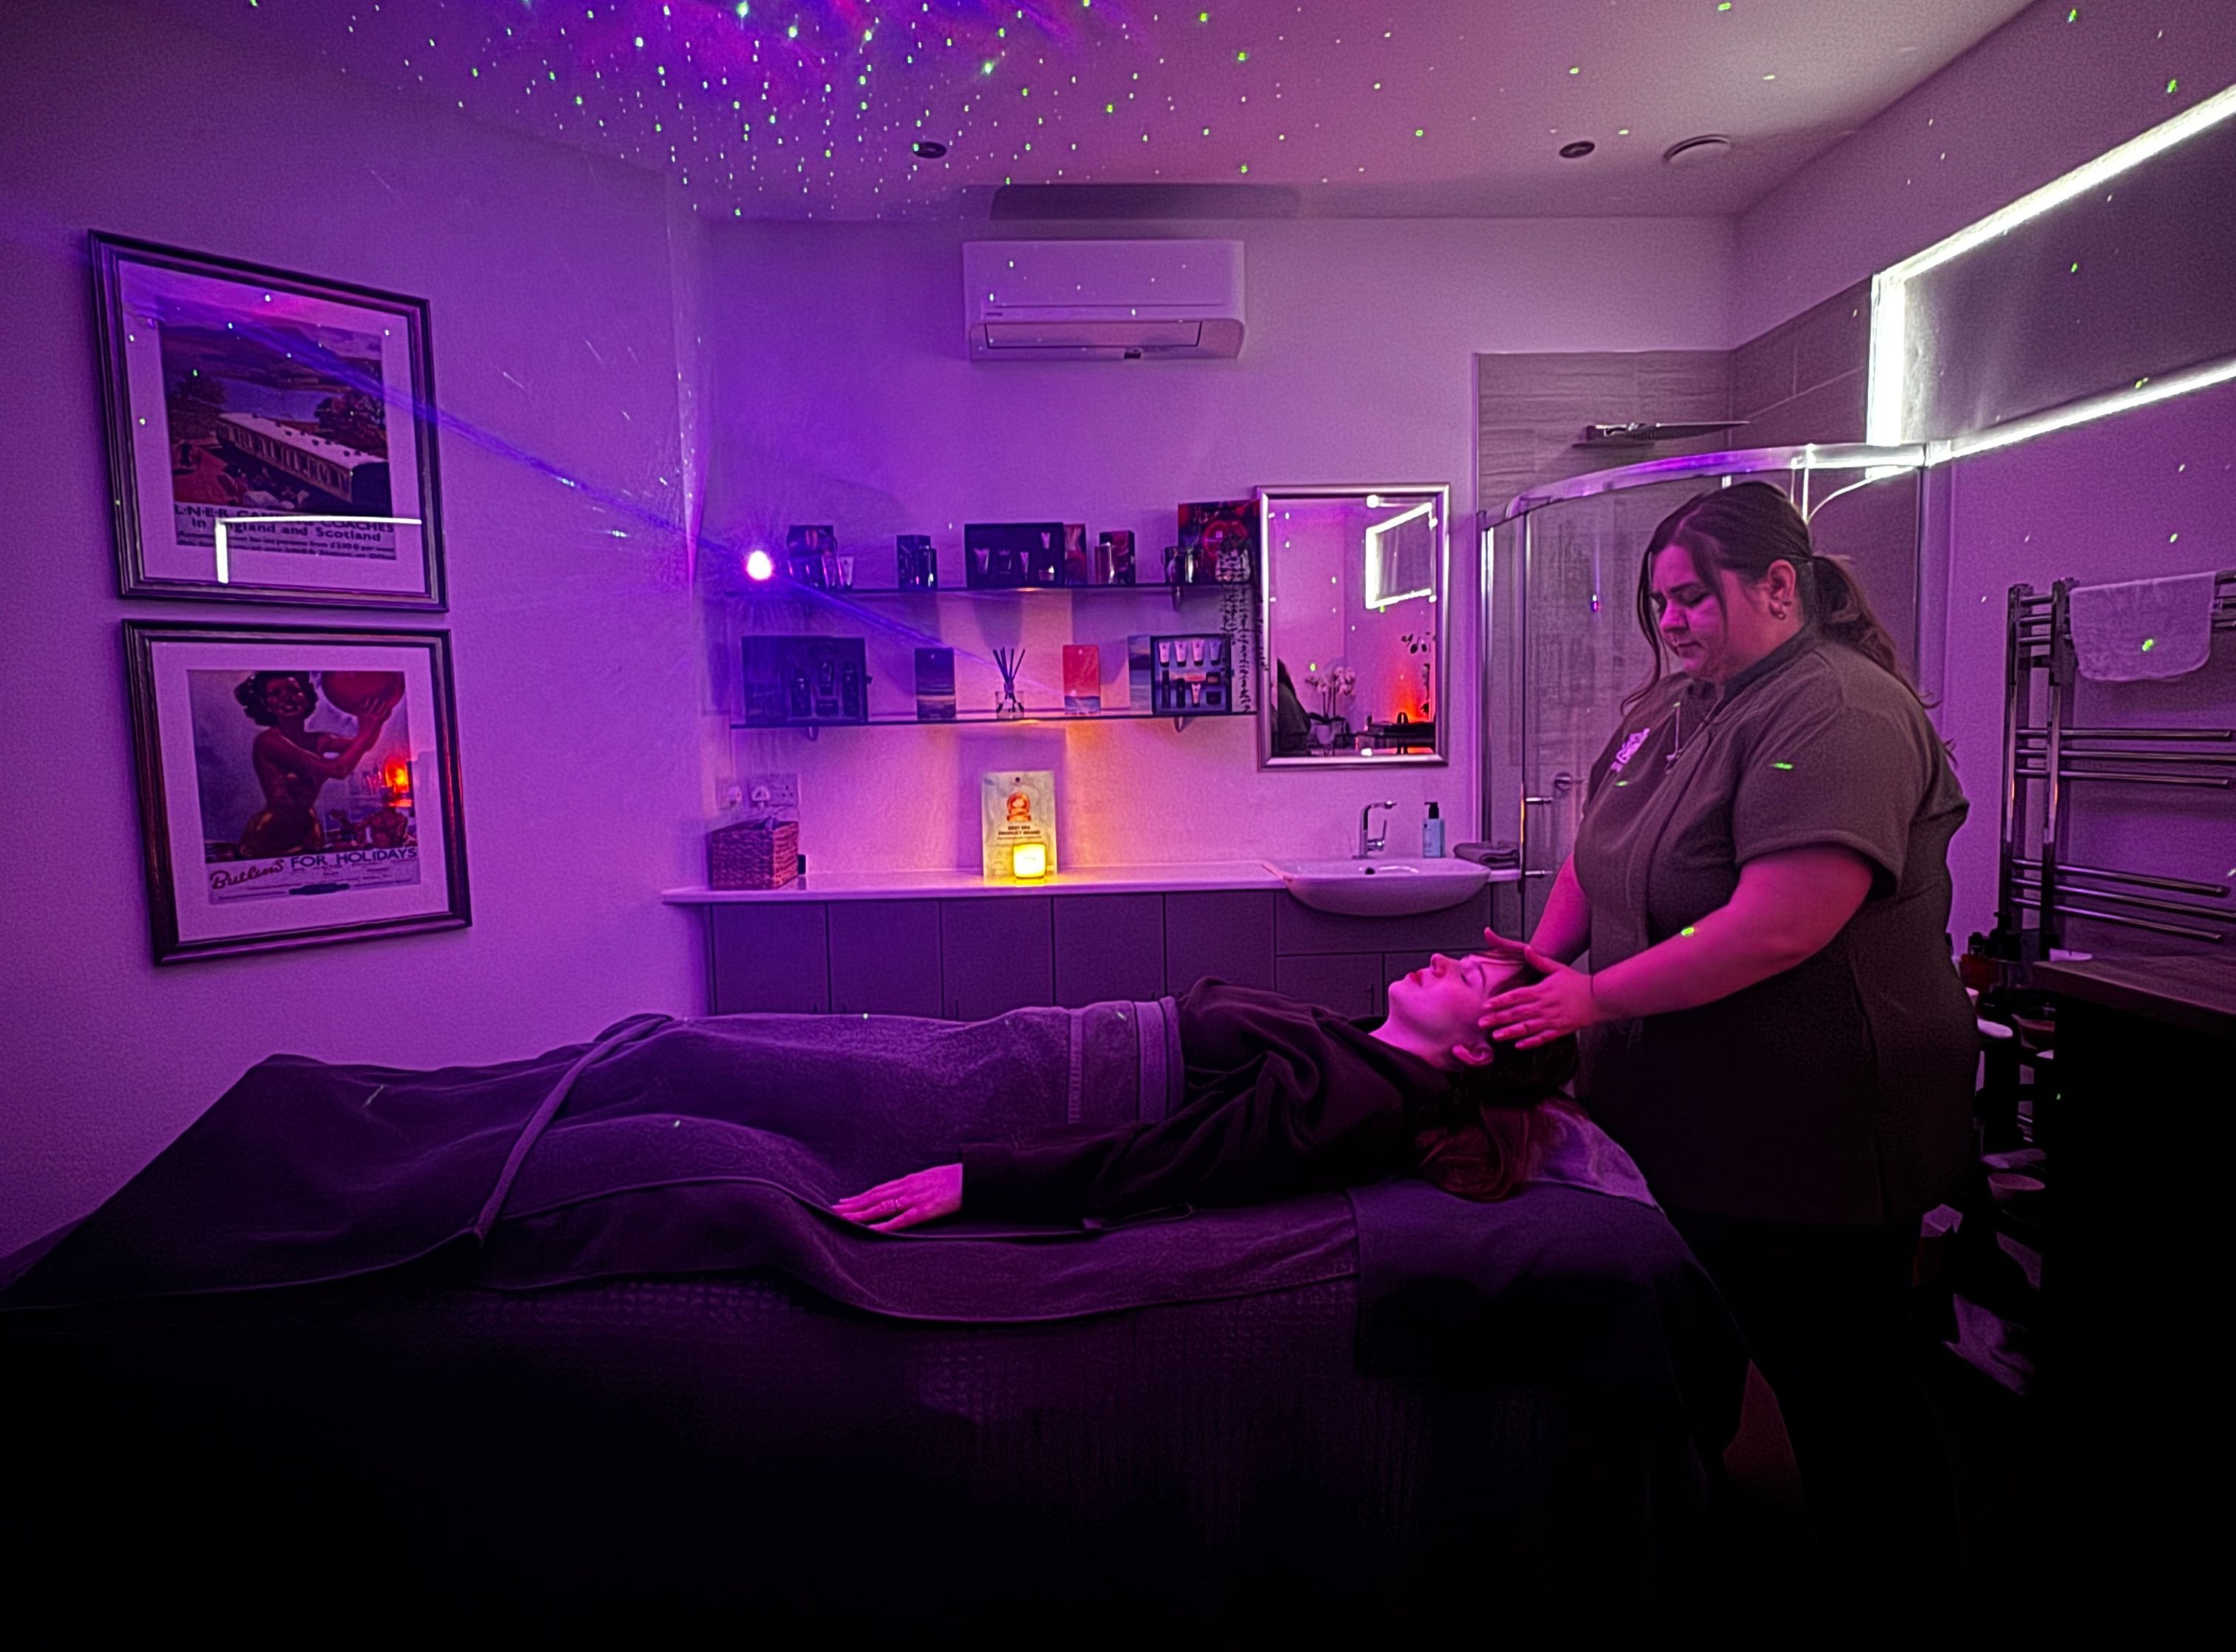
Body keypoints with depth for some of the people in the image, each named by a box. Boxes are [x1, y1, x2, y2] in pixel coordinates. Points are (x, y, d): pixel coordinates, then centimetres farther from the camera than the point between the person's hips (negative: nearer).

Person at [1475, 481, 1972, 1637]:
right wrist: (1548, 954, -3)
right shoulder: (1672, 703, 7)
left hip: (1811, 1139, -8)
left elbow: (1776, 930, -30)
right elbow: (1598, 848, 13)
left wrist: (1595, 995, -24)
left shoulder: (1839, 711, -21)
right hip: (1678, 1118, 8)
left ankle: (1895, 1596, 35)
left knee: (1833, 1372, 10)